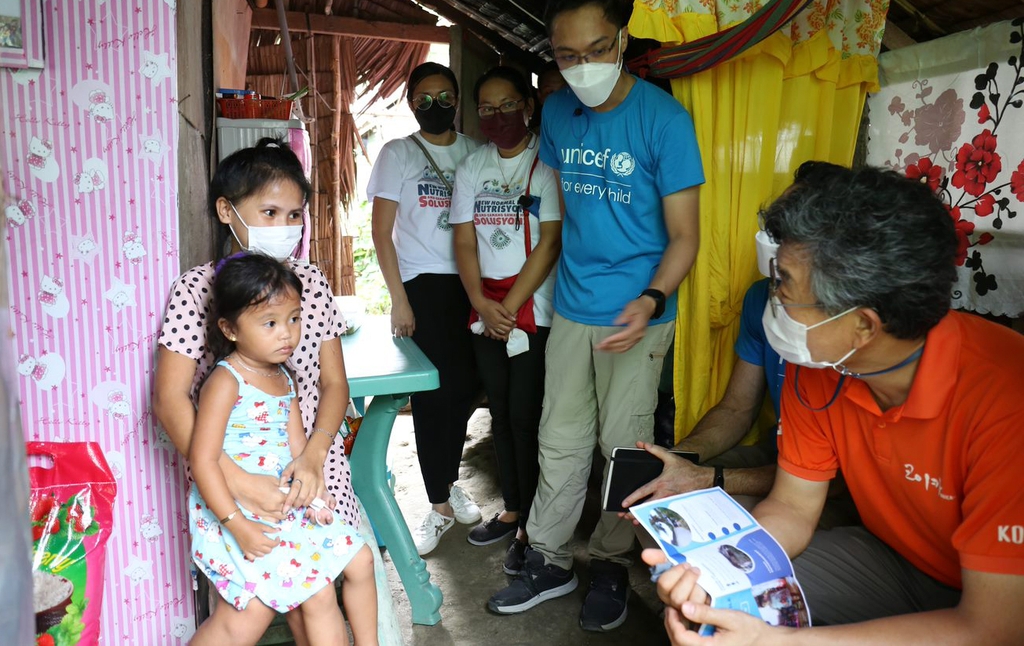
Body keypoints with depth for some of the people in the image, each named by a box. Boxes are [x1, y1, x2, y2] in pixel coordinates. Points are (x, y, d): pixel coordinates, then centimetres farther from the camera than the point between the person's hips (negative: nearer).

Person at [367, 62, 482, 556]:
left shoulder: (474, 152, 10)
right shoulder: (398, 154, 2)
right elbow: (381, 231, -1)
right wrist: (398, 300, -8)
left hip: (471, 283, 3)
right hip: (423, 286, -3)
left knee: (464, 387, 5)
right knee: (434, 392, -2)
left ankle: (449, 481, 29)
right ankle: (440, 505, 12)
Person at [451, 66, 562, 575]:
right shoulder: (471, 167, 12)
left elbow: (550, 242, -12)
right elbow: (464, 241, 8)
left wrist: (509, 306, -11)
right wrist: (483, 304, -4)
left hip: (534, 309, -5)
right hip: (485, 310, 6)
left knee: (526, 417, -3)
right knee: (500, 412, 13)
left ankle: (531, 528, 11)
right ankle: (511, 509, 28)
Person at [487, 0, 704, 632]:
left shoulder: (664, 118, -13)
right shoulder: (557, 113, 3)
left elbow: (684, 236, -13)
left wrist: (651, 300, -30)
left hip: (637, 314, -4)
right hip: (571, 307, 5)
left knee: (624, 447, 7)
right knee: (561, 442, 11)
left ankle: (612, 564, 29)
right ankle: (550, 562, 27)